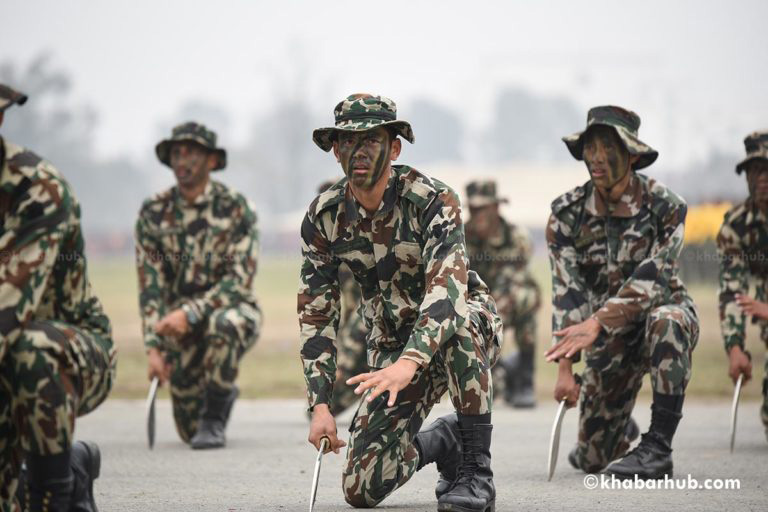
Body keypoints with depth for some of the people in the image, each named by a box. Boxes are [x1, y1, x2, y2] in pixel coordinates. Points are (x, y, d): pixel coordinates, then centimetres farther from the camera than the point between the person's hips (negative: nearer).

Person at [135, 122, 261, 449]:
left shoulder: (235, 208, -12)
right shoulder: (154, 212, -3)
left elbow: (239, 281, -19)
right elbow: (150, 286, -5)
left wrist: (190, 313, -31)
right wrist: (154, 346, -15)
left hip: (233, 310, -3)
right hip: (180, 325, 3)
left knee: (222, 324, -41)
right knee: (189, 430, -1)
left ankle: (214, 419, -21)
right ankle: (223, 396, 37)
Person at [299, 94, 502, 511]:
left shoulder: (433, 201, -22)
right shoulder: (323, 217, -7)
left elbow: (447, 289, -36)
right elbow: (315, 312, -4)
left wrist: (408, 363, -52)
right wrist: (319, 404, -12)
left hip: (472, 333, -4)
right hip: (392, 346, 4)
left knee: (459, 318, -42)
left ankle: (477, 469, -28)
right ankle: (443, 442, 23)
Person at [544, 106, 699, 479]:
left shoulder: (663, 205, -19)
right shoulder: (568, 213, -10)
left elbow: (651, 279, -30)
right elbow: (566, 291, -17)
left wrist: (596, 323, -43)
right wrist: (564, 366, -26)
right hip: (609, 338, 3)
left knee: (665, 321, -41)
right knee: (592, 458, 2)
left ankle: (658, 448, -34)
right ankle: (623, 432, 42)